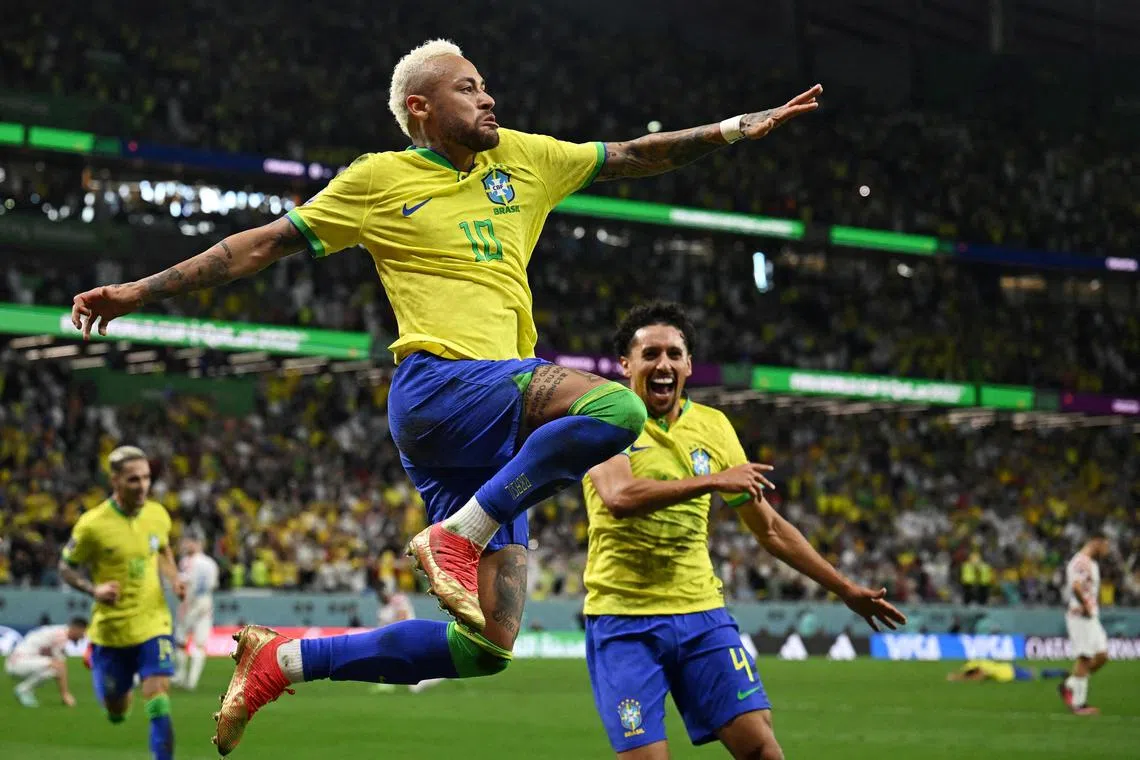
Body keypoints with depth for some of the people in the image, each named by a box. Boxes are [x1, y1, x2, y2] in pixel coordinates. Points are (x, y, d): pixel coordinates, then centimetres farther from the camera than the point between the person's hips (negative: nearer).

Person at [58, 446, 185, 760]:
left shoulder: (158, 515, -4)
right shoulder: (92, 525, -16)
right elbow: (66, 568, -3)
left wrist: (174, 579, -1)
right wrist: (93, 589, -21)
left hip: (153, 623, 1)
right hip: (111, 628, -1)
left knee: (159, 705, -15)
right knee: (116, 710, 14)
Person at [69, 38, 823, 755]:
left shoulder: (522, 158, 19)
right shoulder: (379, 180, 5)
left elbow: (633, 157, 27)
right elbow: (264, 244, 8)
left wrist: (740, 127, 22)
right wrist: (142, 291, 5)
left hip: (498, 418, 6)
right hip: (438, 388, -6)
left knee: (485, 646, -2)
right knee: (616, 408, -30)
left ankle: (283, 659, 10)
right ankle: (456, 536, -20)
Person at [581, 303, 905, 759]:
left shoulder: (712, 427, 8)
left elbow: (769, 527, 16)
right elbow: (620, 497, -26)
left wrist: (845, 590, 15)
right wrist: (712, 480, -26)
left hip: (700, 610, 4)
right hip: (623, 618, -4)